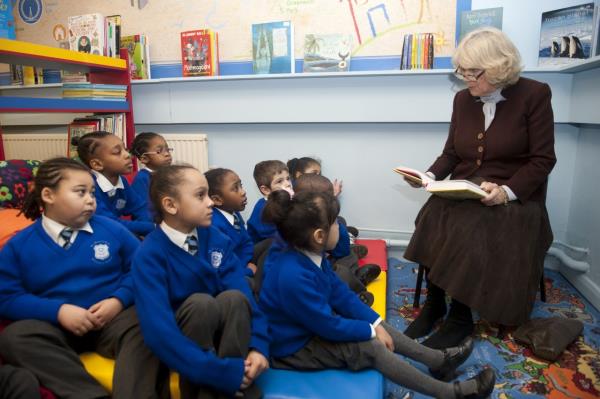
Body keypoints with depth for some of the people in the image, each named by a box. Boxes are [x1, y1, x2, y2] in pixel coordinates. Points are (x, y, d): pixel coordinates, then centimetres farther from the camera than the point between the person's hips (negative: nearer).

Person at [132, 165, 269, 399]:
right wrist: (223, 372, -33)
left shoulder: (216, 239, -7)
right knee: (200, 303, -32)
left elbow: (244, 294, -14)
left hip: (222, 331, 4)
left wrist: (259, 345, -29)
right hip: (182, 341, -3)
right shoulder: (149, 255, -21)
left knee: (233, 298, -27)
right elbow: (159, 332, -30)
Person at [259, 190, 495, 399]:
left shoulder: (308, 255, -7)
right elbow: (329, 326, -27)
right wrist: (371, 330, -13)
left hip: (314, 323, 9)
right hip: (293, 347, -9)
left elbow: (339, 293, 2)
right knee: (370, 347, -16)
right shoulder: (292, 276, -36)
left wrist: (376, 323, -4)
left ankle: (439, 360, 18)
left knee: (375, 323, 5)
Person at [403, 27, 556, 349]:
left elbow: (542, 160, -7)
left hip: (515, 197, -4)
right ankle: (433, 305, -11)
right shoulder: (463, 99, 8)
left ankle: (460, 317, -14)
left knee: (467, 230, -32)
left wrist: (506, 191, -22)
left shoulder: (534, 95, -5)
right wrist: (431, 176, -9)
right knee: (433, 219, -27)